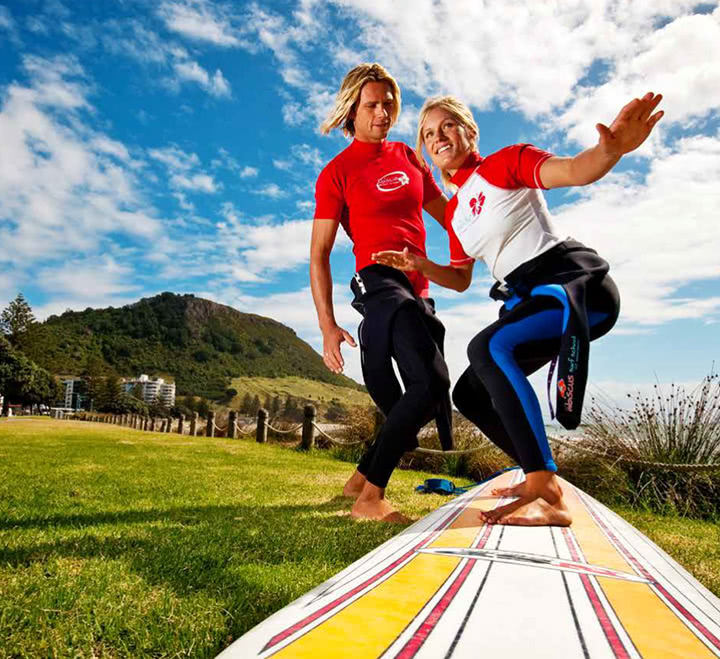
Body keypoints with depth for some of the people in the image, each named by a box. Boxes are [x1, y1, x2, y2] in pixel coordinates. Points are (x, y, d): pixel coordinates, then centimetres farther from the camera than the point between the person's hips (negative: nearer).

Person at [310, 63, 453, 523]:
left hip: (419, 289, 7)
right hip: (380, 282, -7)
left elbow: (447, 214, 24)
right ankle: (370, 497, -12)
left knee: (417, 399, 10)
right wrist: (328, 326, -14)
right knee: (430, 384, -22)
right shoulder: (336, 173, 0)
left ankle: (361, 479, 25)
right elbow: (319, 253, -5)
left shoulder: (409, 157, 17)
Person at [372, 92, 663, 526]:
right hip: (528, 298, 9)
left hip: (577, 282, -8)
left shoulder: (505, 163, -4)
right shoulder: (454, 211, 16)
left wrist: (610, 149, -43)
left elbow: (575, 170, -21)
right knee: (469, 394, 6)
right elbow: (461, 279, 21)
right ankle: (542, 477, 18)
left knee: (488, 347, -34)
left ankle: (548, 497, -28)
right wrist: (418, 265, 3)